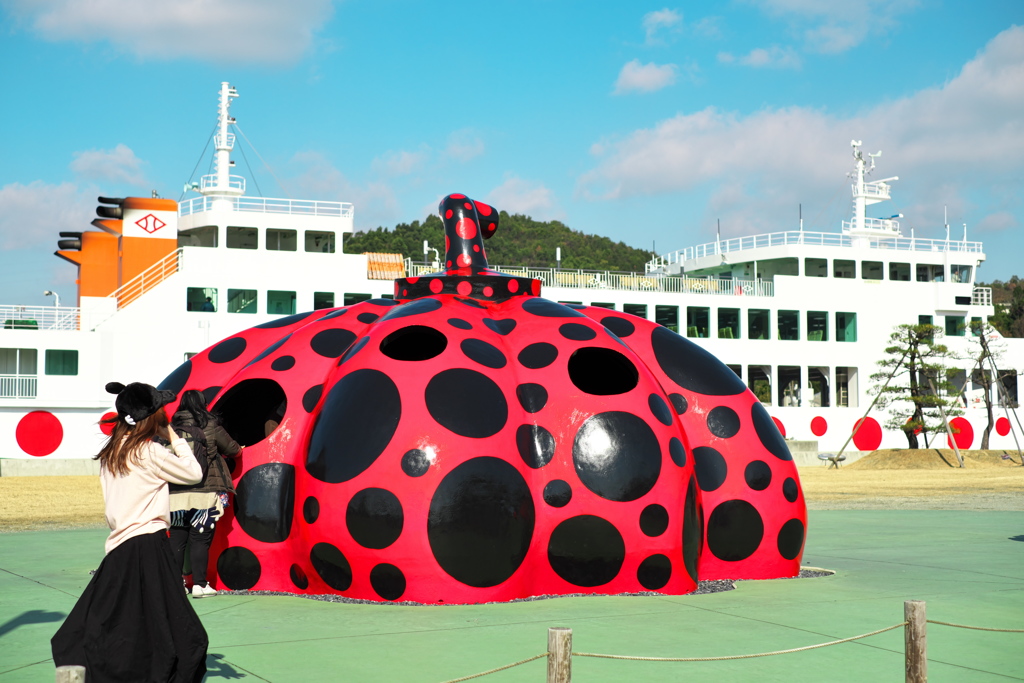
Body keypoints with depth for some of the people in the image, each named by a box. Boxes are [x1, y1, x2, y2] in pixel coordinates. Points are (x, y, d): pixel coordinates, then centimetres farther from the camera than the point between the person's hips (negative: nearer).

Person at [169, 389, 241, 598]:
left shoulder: (172, 427, 4)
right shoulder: (210, 425, -1)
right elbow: (231, 448, 9)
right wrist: (238, 449, 32)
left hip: (175, 494, 3)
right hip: (204, 492, -3)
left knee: (177, 538, 9)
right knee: (200, 539, 1)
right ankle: (199, 584, 1)